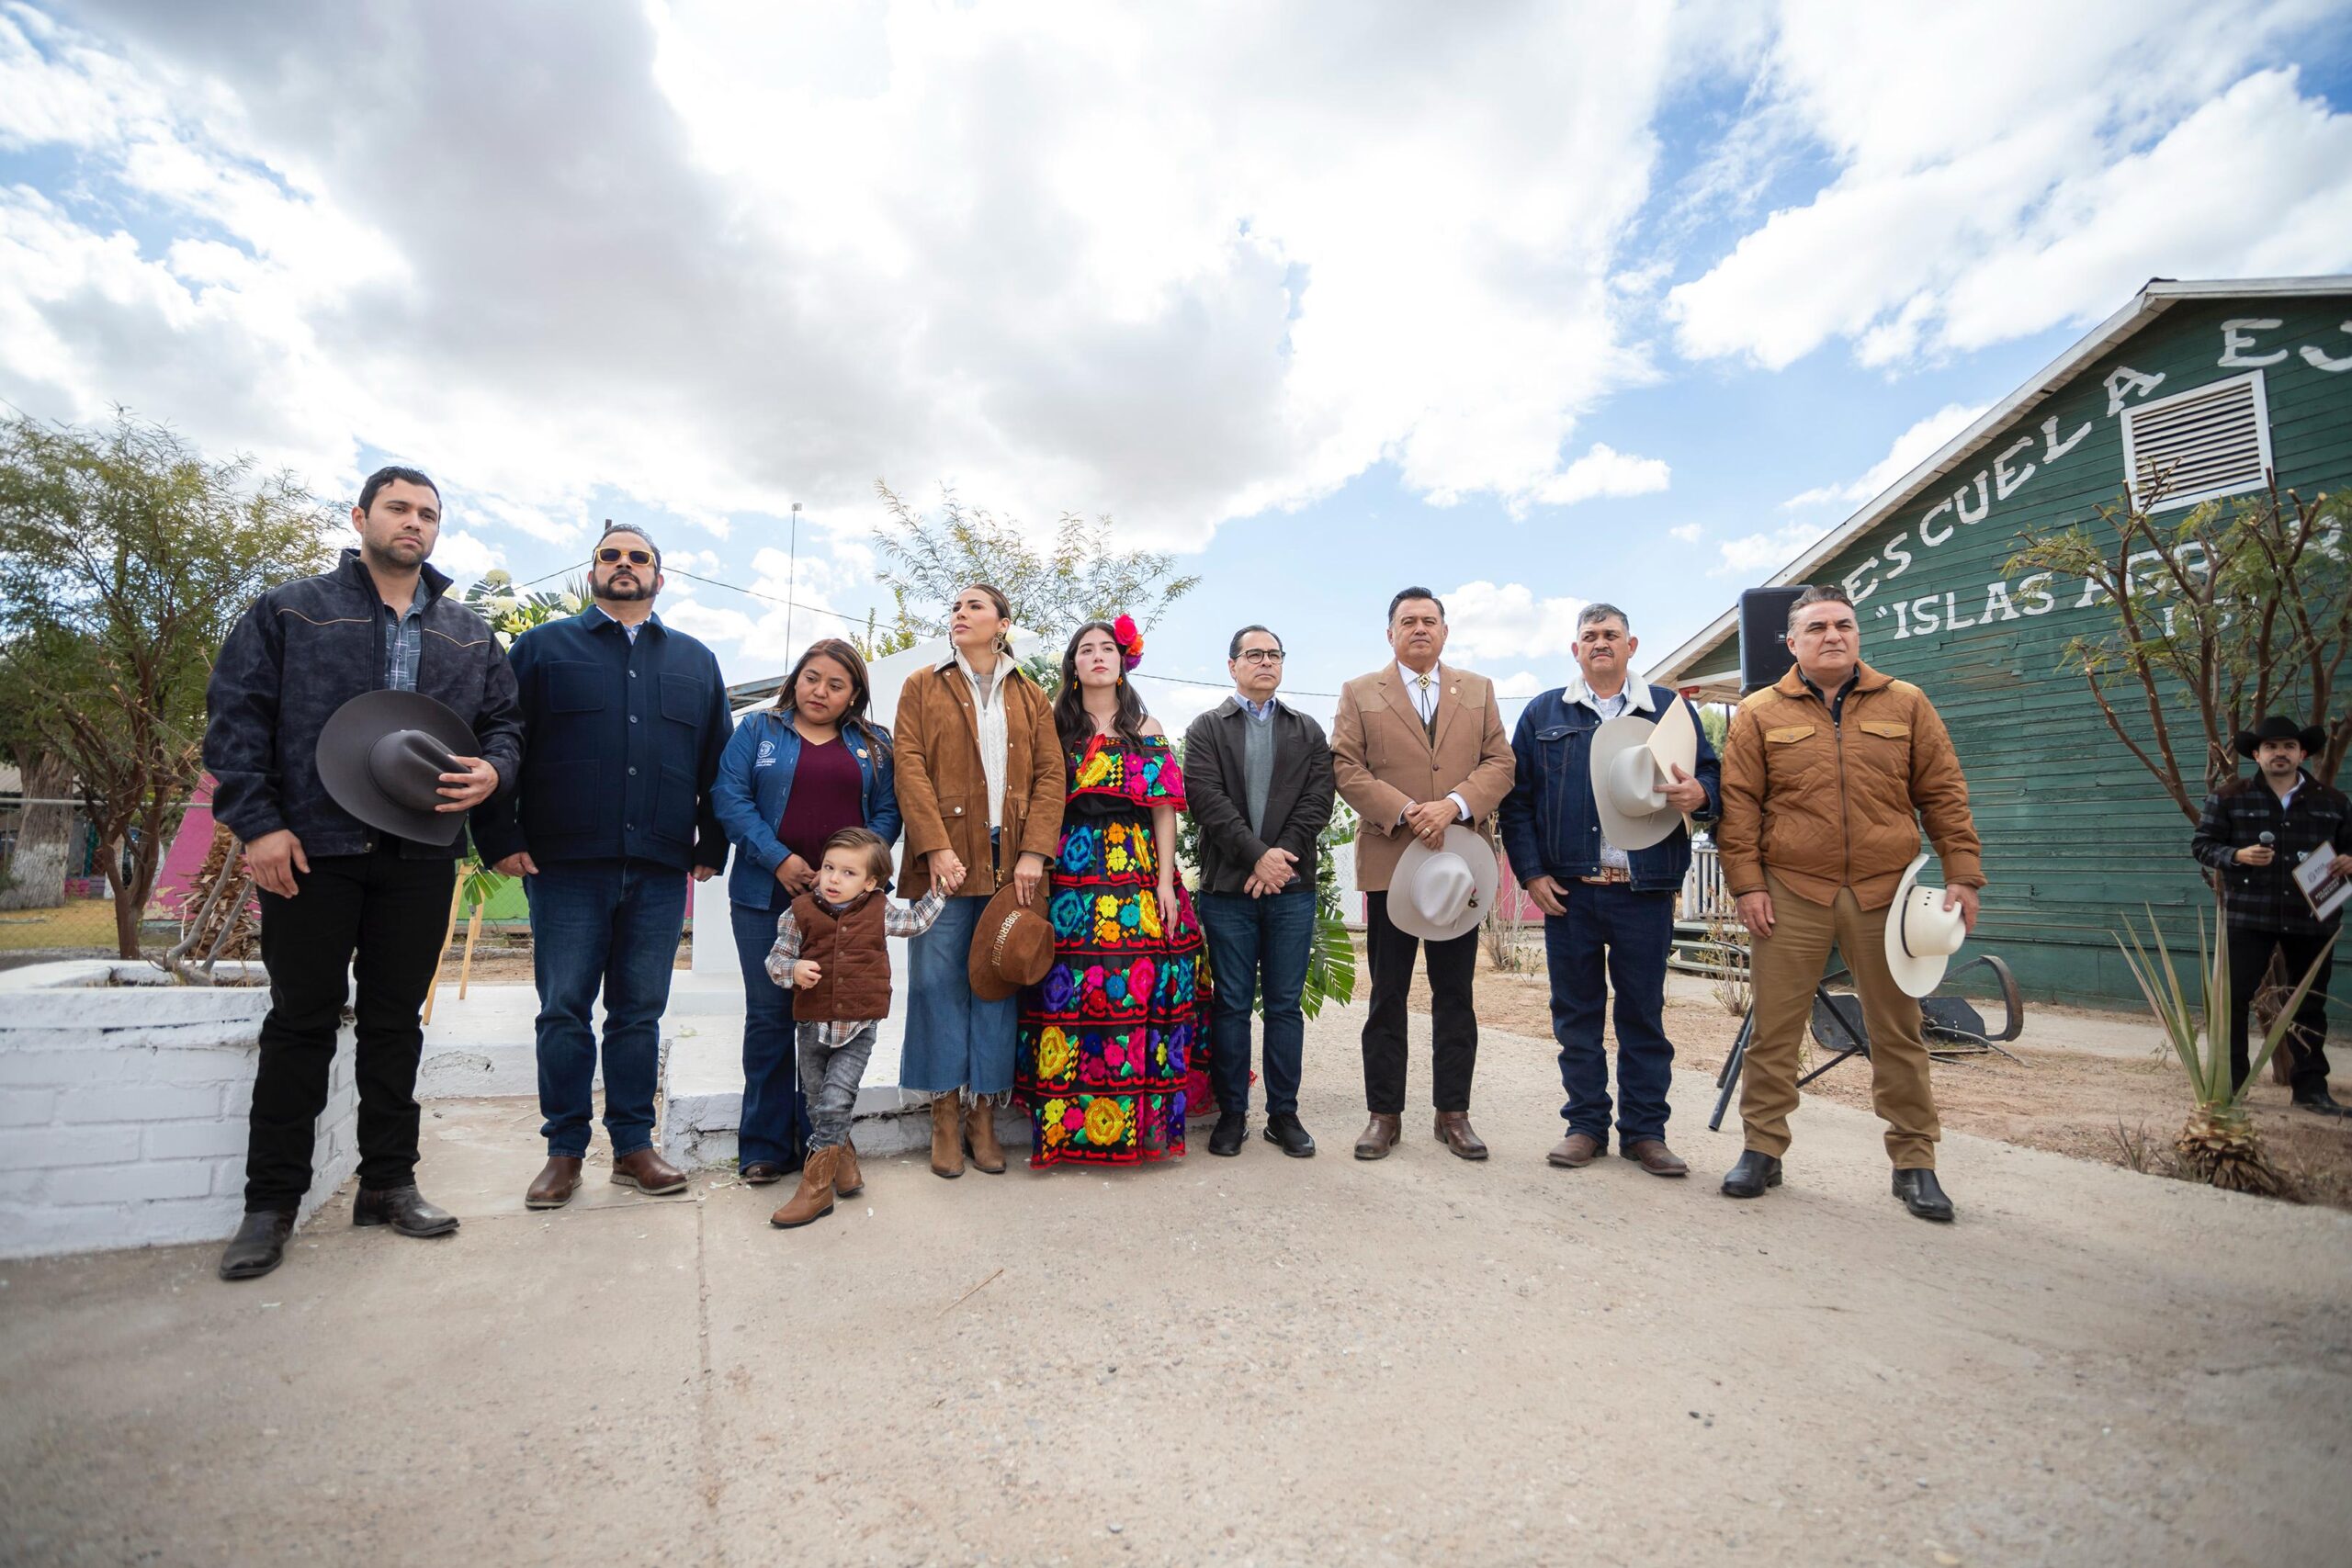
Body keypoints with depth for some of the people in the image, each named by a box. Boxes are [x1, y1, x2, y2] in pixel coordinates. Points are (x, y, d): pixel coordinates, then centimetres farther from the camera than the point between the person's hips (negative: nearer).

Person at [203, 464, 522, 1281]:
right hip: (311, 849, -2)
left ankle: (388, 1182, 20)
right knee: (300, 1022, 5)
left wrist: (492, 770, -9)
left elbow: (505, 718, 14)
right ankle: (271, 1201, 18)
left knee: (396, 1021, 9)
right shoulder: (289, 611, 5)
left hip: (421, 857, 3)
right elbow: (235, 715, 0)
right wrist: (257, 823, -9)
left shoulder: (470, 634, 13)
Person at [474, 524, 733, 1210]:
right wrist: (500, 839, -2)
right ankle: (565, 1151, 16)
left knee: (640, 1013, 7)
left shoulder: (696, 661, 16)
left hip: (660, 871, 2)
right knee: (564, 1011, 3)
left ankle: (634, 1146, 17)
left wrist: (711, 846, 8)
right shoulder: (543, 647, 10)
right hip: (566, 867, -1)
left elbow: (718, 763, 14)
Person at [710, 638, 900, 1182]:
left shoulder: (874, 744, 12)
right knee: (769, 1017, 5)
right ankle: (765, 1146, 16)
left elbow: (887, 811, 5)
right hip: (767, 895, -1)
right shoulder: (758, 729, 8)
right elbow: (730, 796, -2)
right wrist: (778, 858, -13)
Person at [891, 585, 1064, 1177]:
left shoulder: (1031, 697, 14)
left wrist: (1034, 851, -9)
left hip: (1012, 862, 1)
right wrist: (936, 847, -14)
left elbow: (1050, 774, 5)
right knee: (939, 981, 0)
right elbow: (910, 767, -1)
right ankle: (945, 1117, 11)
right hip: (946, 858, -1)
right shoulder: (923, 687, 10)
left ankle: (984, 1116, 13)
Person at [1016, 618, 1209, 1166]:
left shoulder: (1147, 729, 11)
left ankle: (1136, 1121, 9)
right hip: (1068, 879, 0)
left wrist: (1165, 882, -4)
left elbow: (1164, 810, 5)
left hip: (1138, 879, 0)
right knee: (1066, 995, -3)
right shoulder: (1055, 727, 12)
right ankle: (1064, 1123, 8)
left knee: (1137, 994, -3)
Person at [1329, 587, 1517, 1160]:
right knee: (1387, 995, 5)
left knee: (1456, 994, 8)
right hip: (1390, 860, -2)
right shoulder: (1360, 694, 8)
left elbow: (1500, 762, 4)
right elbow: (1346, 768, -2)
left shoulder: (1479, 691, 14)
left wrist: (1453, 805, -13)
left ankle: (1453, 1113, 19)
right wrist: (1404, 812, -15)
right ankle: (1384, 1114, 14)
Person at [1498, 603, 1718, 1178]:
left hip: (1645, 891, 0)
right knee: (1575, 1012, 7)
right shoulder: (1544, 714, 9)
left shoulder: (1670, 708, 10)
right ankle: (1587, 1125, 19)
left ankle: (1644, 1131, 19)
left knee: (1644, 1013, 6)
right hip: (1568, 890, 0)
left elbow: (1712, 773, 11)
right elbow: (1517, 798, 6)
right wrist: (1531, 872, -3)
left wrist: (1698, 793, -14)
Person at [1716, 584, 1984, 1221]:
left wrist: (1962, 875, 2)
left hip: (1883, 893, 2)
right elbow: (1738, 804, 1)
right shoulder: (1759, 714, 5)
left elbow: (1943, 796, 9)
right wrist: (1746, 882, -6)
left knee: (1897, 1031, 9)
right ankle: (1763, 1150, 15)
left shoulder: (1906, 705, 10)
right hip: (1790, 895, -1)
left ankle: (1914, 1162, 23)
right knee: (1773, 1029, 2)